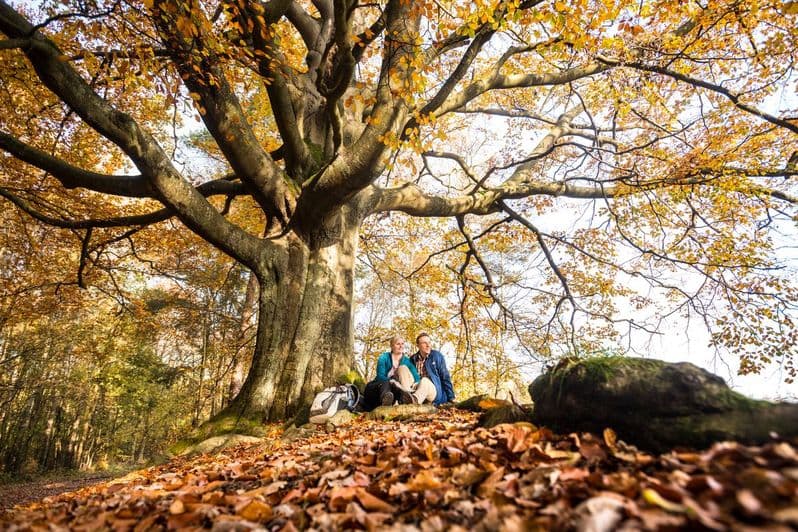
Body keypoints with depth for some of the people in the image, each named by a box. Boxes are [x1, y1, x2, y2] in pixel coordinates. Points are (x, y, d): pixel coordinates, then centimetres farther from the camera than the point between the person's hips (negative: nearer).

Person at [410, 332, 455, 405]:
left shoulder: (437, 356, 4)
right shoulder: (413, 359, 10)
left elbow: (445, 377, 3)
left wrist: (451, 398, -2)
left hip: (436, 392, -3)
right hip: (417, 390, 3)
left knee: (424, 381, -36)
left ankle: (414, 399, -71)